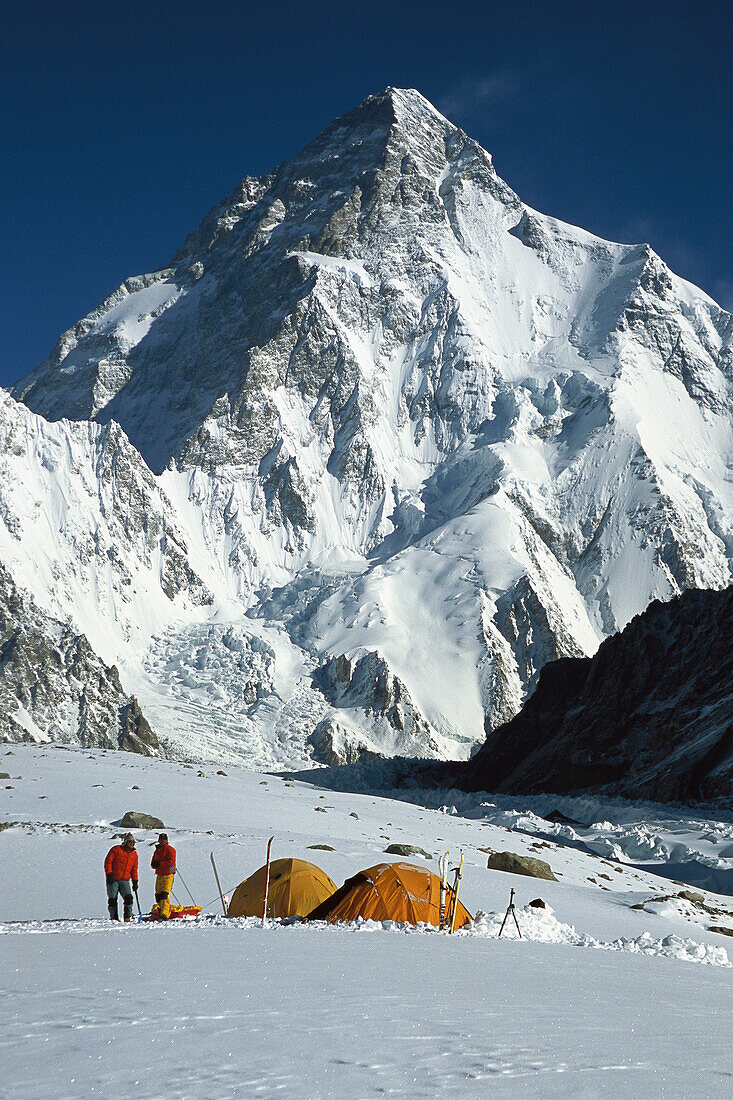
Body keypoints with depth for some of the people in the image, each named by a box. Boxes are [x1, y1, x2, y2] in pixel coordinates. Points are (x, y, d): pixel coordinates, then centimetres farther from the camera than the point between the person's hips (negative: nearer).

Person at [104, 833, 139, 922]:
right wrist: (109, 874, -13)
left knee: (129, 898, -13)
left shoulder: (134, 854, 13)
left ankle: (127, 917, -8)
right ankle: (114, 918, 9)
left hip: (125, 881, 3)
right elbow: (108, 862, -5)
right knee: (112, 899, -2)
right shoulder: (116, 849, -2)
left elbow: (134, 870, 19)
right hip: (113, 880, -3)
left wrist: (135, 881, 11)